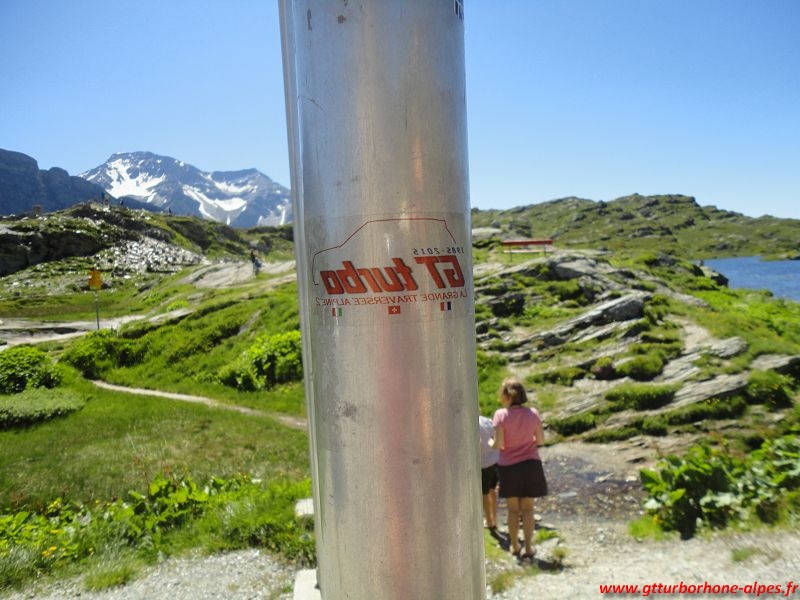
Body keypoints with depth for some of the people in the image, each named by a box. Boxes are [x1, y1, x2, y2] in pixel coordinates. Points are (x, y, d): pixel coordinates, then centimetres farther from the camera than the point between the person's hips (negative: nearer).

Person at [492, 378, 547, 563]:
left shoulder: (501, 414, -15)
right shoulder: (533, 413, -6)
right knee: (527, 509, 13)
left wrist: (491, 442, 3)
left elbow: (498, 443, -18)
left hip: (508, 467, -1)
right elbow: (541, 440, 0)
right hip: (530, 465, 2)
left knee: (513, 509, 15)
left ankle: (515, 547, 27)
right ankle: (528, 549, 13)